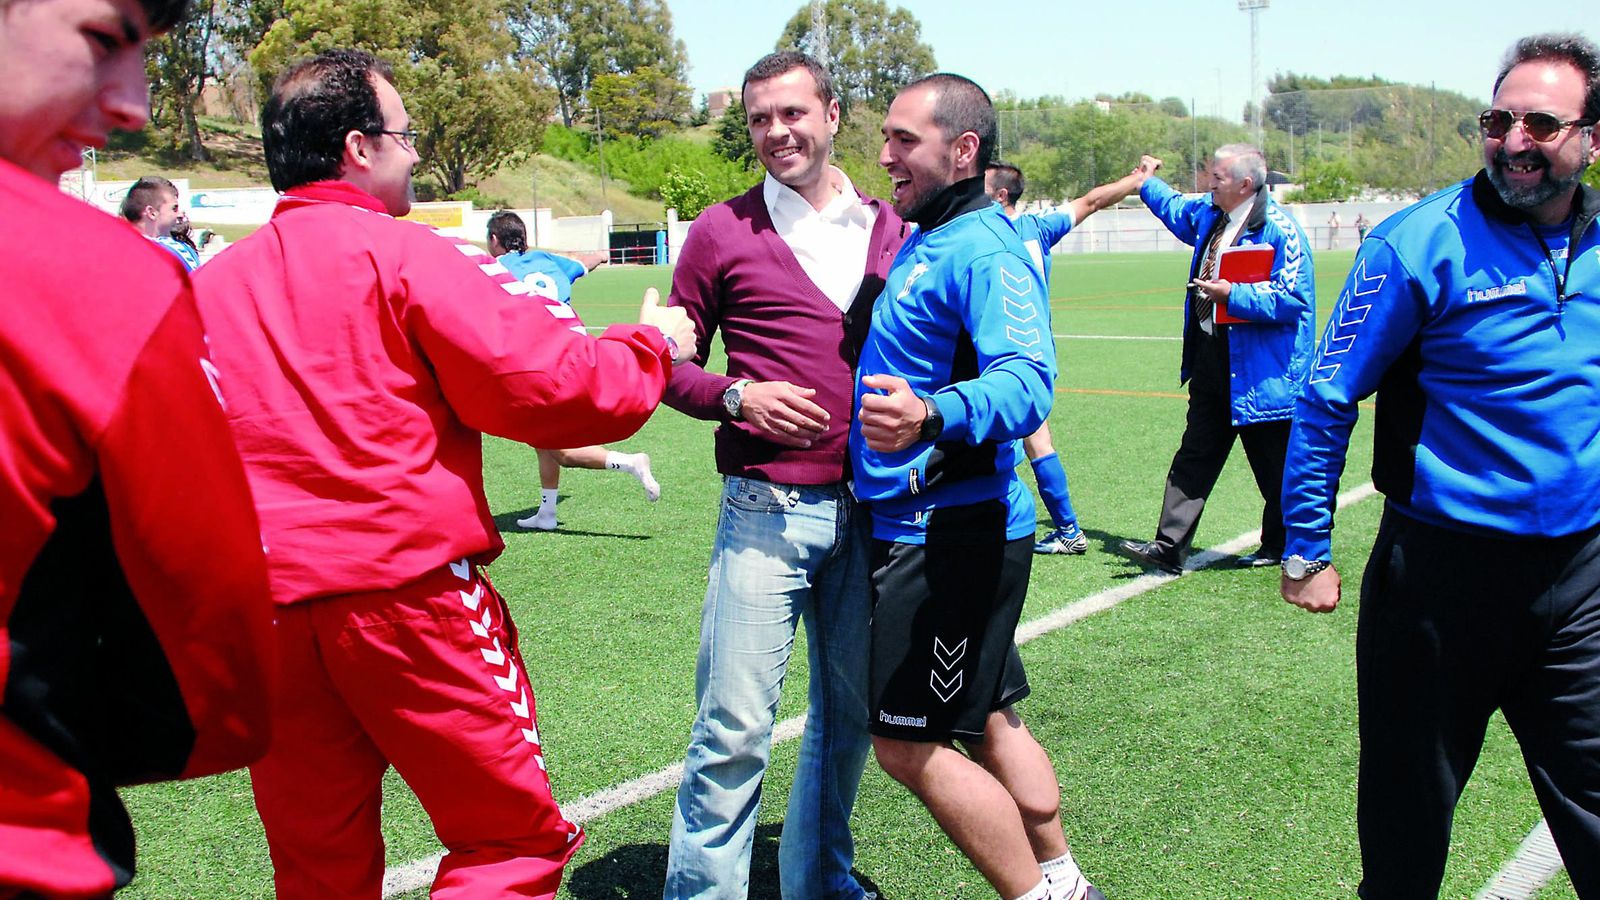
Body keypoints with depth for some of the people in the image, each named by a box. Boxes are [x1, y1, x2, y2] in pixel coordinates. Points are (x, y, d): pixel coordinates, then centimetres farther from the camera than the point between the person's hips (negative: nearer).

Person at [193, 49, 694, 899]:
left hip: (263, 609, 6)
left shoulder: (207, 283, 11)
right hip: (409, 584, -6)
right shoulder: (406, 255, -5)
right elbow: (549, 385, -11)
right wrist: (652, 342, 5)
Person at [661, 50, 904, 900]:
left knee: (849, 712, 14)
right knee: (734, 727, -6)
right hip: (768, 511, -4)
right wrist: (737, 397, -14)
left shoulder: (889, 230, 11)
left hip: (871, 508, 4)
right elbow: (672, 364, 4)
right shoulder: (723, 230, 2)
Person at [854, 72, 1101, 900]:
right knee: (987, 722, 20)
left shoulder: (984, 250, -17)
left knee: (909, 745, -5)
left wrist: (930, 415, -52)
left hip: (946, 535, -10)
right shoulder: (925, 244, 14)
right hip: (926, 526, 10)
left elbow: (1027, 381, -32)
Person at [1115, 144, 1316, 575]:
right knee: (1194, 456, 8)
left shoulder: (1279, 229, -16)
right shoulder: (1209, 215, 10)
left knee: (1273, 463, 7)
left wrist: (1232, 294, -23)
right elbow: (1176, 210, 34)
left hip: (1259, 368, -8)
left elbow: (1290, 298, -22)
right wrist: (1147, 184, 46)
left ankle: (1280, 547, 24)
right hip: (1212, 359, 8)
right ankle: (1170, 546, 10)